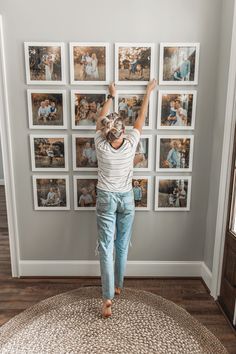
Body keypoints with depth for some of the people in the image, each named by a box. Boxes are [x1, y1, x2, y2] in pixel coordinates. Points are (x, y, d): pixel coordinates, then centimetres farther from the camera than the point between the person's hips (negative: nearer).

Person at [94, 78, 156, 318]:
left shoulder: (101, 146, -14)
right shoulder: (130, 144, -14)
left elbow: (100, 120, 4)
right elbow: (141, 118, 1)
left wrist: (111, 96, 15)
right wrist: (148, 92, 15)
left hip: (106, 199, -1)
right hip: (126, 199, 2)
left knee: (106, 248, 2)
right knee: (122, 246, 16)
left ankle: (107, 298, 2)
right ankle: (118, 286, 34)